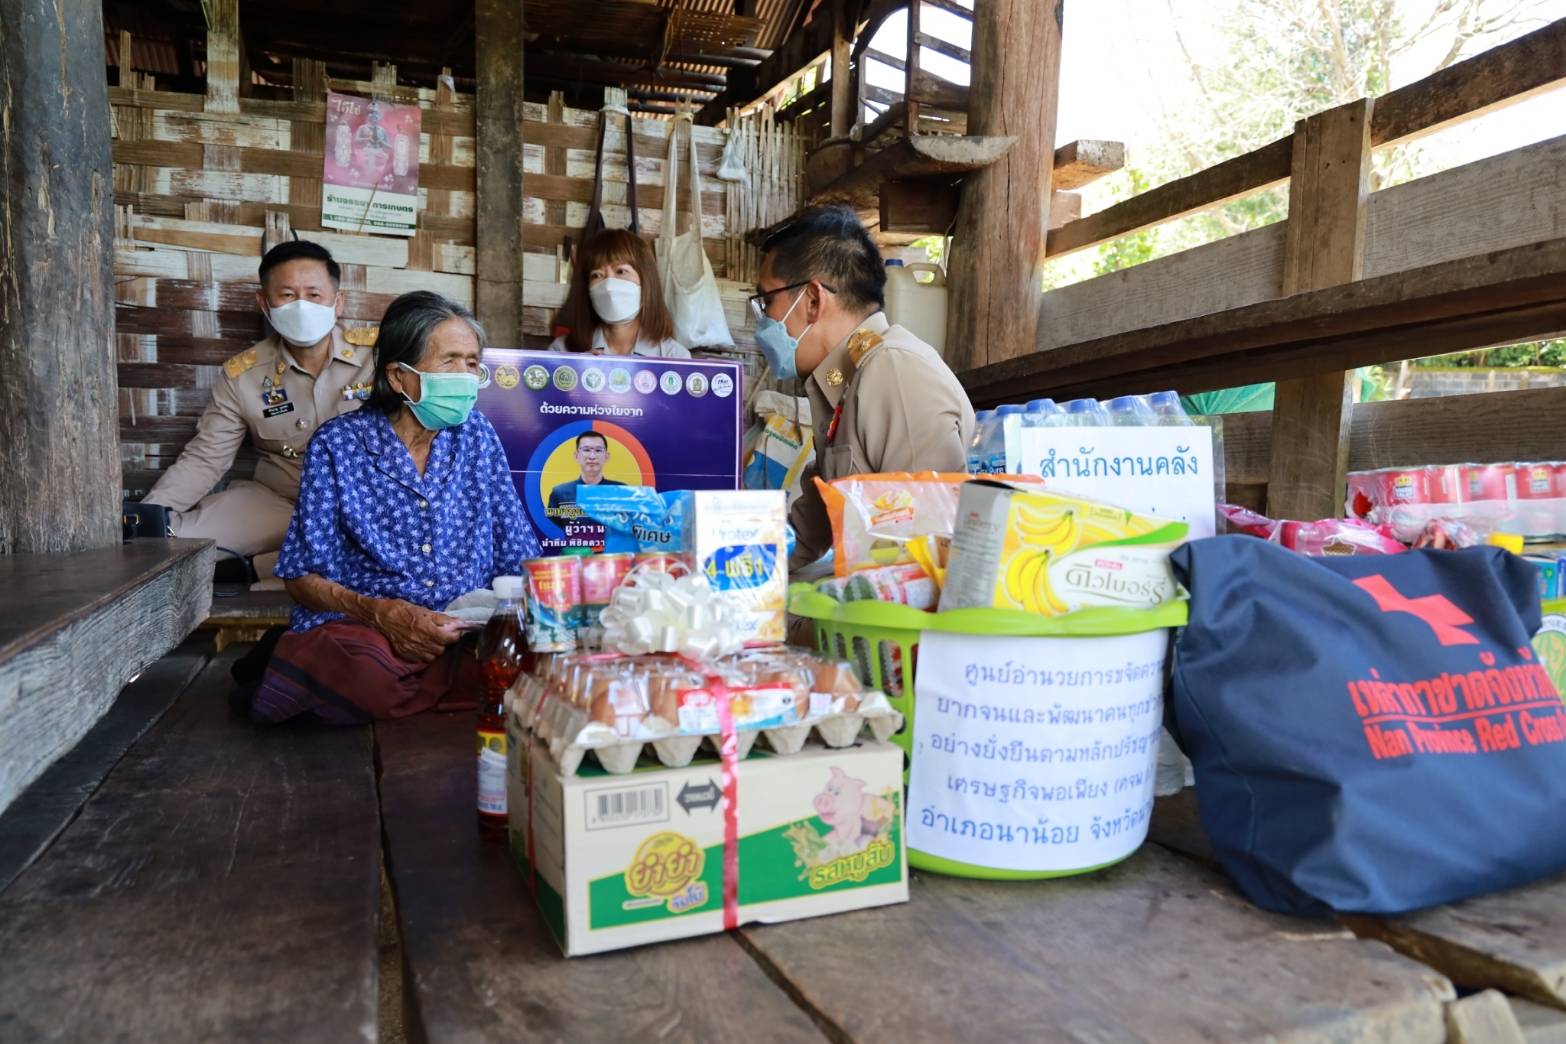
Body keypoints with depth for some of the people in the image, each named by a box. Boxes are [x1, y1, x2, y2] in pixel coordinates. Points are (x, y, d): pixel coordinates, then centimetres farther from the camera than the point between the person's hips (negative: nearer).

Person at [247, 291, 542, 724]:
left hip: (467, 631, 3)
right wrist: (378, 611, -20)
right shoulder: (339, 444, 0)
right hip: (363, 627, -3)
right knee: (363, 668, -40)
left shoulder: (476, 434, 10)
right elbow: (303, 575, -1)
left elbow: (517, 557, 10)